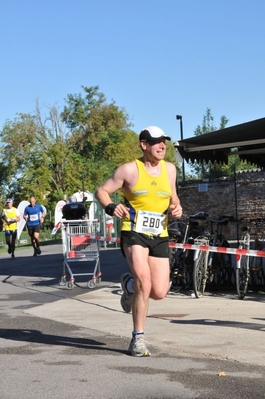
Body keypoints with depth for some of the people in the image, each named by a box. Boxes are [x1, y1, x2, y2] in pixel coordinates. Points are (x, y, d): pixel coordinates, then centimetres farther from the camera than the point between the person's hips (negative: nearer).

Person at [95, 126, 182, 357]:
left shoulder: (169, 169, 10)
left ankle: (129, 284, 34)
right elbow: (102, 191, -1)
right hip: (134, 233, -5)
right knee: (144, 282, -21)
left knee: (159, 292, -1)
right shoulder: (130, 170, -5)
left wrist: (177, 208, 2)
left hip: (159, 237, 5)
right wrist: (110, 207, -22)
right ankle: (138, 339, -6)